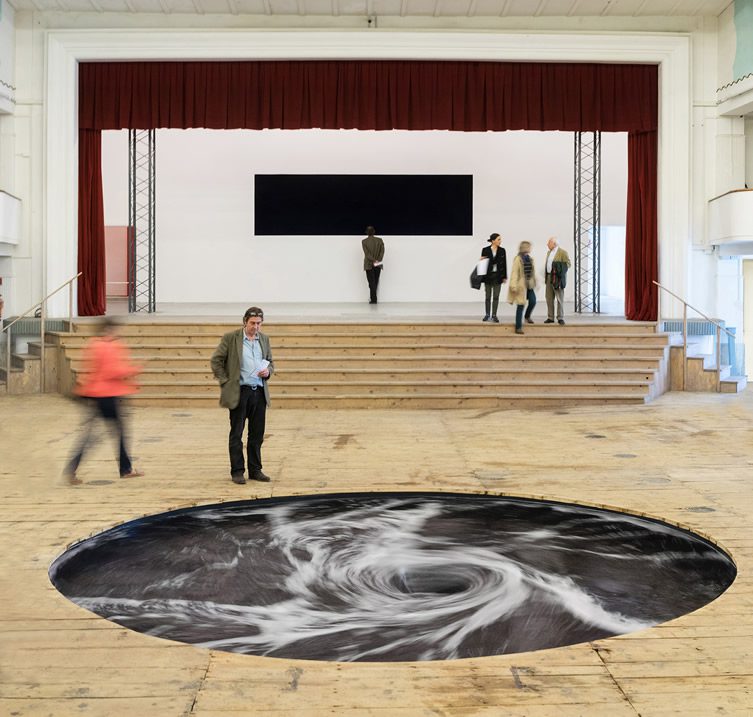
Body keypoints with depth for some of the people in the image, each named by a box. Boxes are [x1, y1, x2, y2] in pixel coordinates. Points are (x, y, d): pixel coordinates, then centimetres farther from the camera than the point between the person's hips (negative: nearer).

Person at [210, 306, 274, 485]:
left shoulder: (264, 339, 10)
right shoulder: (230, 338, -4)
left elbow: (271, 362, 20)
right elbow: (215, 361, -1)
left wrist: (268, 371, -3)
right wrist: (225, 382, -6)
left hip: (260, 392, 4)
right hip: (239, 392, -4)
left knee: (257, 434, 8)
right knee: (236, 434, 2)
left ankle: (255, 470, 17)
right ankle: (237, 472, 9)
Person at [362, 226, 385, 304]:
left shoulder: (364, 241, -6)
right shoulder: (379, 240, 1)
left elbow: (367, 253, -13)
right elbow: (382, 251, -7)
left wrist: (374, 260, -16)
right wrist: (378, 260, -11)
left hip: (369, 265, -2)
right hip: (378, 265, 2)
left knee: (372, 282, -1)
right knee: (375, 282, 12)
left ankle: (373, 299, -7)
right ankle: (373, 297, 18)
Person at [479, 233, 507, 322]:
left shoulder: (502, 251, 2)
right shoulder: (485, 250, -4)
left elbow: (504, 264, 4)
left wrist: (504, 277, 1)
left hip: (498, 275, 1)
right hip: (488, 275, -1)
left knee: (496, 296, 2)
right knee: (488, 296, 6)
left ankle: (494, 315, 9)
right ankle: (487, 315, 16)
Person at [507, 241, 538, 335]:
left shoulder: (530, 259, 9)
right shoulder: (518, 259, -12)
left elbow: (532, 272, 15)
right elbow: (514, 273, -15)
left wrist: (534, 282, 15)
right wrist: (513, 285, -20)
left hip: (529, 285, 6)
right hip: (521, 285, -6)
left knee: (533, 301, 1)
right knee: (520, 305, -3)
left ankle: (527, 316, 33)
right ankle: (518, 327, 4)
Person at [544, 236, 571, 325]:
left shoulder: (563, 252, -7)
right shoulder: (549, 253, 17)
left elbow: (568, 264, -9)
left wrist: (559, 268, -17)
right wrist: (545, 277, 13)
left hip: (558, 278, -7)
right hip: (549, 277, 7)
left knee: (560, 299, -4)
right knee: (549, 298, 8)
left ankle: (560, 318, 0)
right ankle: (550, 317, 14)